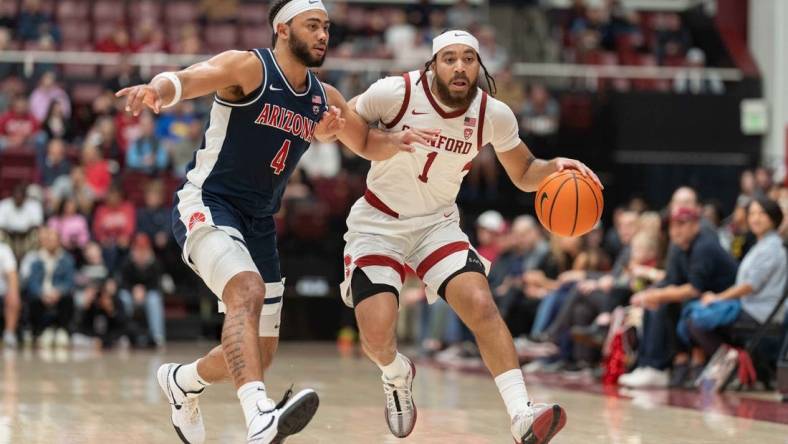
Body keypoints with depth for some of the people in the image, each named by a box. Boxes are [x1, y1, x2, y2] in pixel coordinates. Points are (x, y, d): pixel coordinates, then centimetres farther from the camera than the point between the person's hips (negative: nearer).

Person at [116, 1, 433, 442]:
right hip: (207, 205, -8)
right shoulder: (249, 67, -12)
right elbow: (186, 79, -30)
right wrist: (158, 88, -54)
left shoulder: (324, 98, 8)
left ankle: (183, 381, 42)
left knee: (259, 353, 12)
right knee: (247, 291, -35)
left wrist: (397, 141, -1)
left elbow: (368, 144, 23)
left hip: (259, 223, 8)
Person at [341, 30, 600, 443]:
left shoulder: (494, 115, -11)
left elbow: (524, 174, 4)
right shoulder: (395, 93, -20)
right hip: (378, 222, -2)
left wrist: (555, 167, -17)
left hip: (437, 223, 2)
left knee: (481, 305, -22)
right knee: (376, 330, -19)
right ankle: (397, 375, 19)